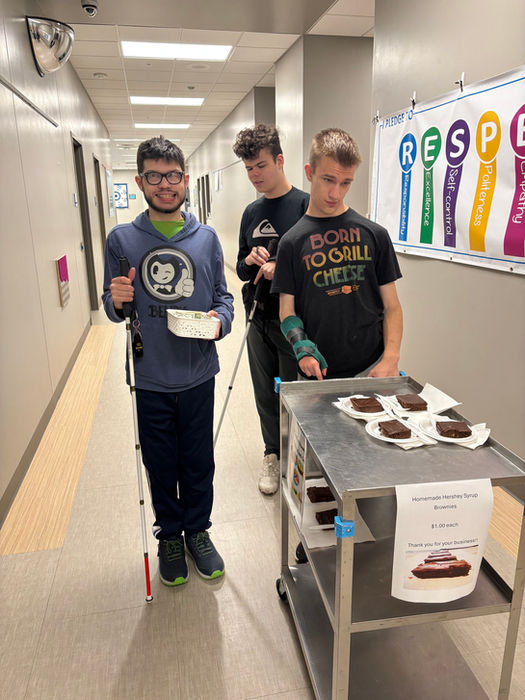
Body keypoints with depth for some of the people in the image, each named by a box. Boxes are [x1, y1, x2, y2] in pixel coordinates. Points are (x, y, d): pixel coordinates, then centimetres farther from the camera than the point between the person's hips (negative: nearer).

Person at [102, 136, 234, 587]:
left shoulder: (206, 238, 1)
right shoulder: (121, 240, -2)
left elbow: (223, 297, 4)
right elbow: (112, 309, 3)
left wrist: (220, 319, -17)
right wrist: (116, 301, -19)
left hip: (197, 375, 1)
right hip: (150, 380, 0)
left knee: (199, 462, 15)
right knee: (161, 465, 15)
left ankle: (198, 531, 39)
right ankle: (170, 534, 39)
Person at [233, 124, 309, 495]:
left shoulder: (305, 205, -7)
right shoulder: (252, 212, 12)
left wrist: (282, 268, -20)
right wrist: (251, 260, -6)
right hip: (259, 320, 6)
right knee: (266, 394, 14)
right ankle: (272, 455, 33)